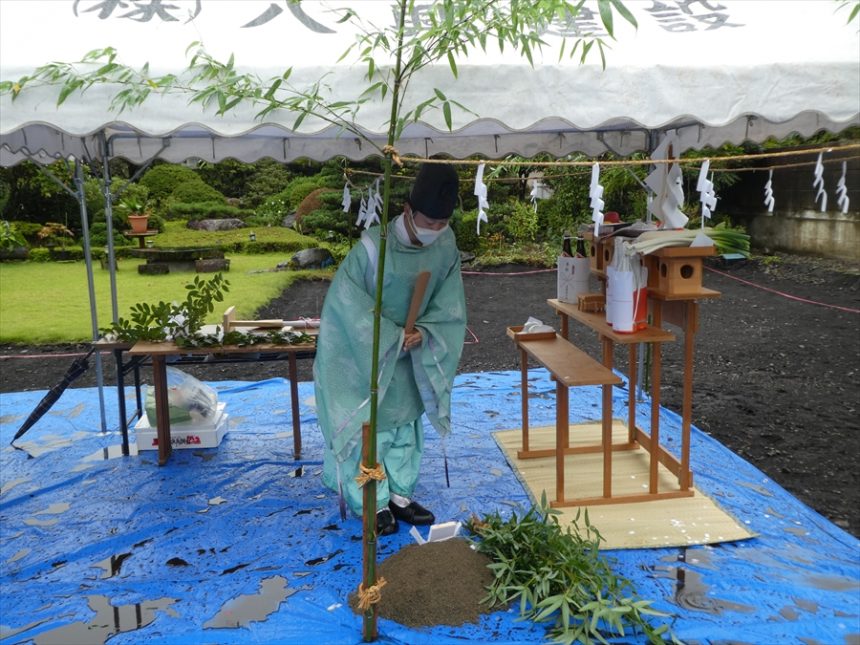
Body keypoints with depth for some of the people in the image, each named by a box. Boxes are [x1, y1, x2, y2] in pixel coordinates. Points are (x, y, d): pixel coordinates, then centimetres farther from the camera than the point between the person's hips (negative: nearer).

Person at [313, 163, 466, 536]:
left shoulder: (446, 248, -13)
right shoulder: (374, 246, -29)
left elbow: (448, 306, -5)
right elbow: (348, 300, -23)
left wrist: (424, 332, -23)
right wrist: (391, 337, -26)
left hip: (406, 351, 5)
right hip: (361, 349, -5)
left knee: (405, 421, 14)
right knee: (370, 425, 2)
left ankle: (399, 494, 29)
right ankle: (373, 503, 18)